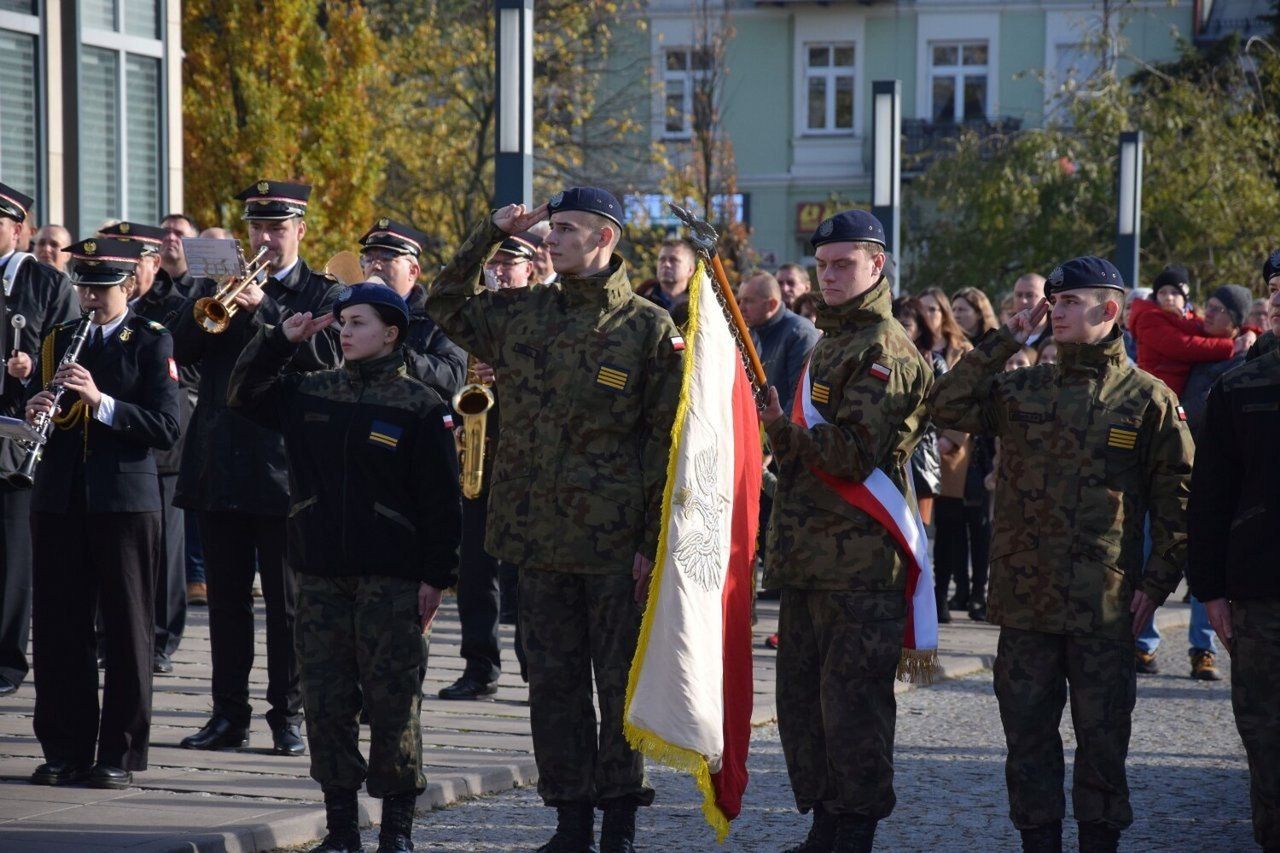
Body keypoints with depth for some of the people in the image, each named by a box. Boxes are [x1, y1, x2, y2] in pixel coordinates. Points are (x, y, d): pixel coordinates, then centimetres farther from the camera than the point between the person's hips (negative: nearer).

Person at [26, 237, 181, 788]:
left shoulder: (151, 341, -1)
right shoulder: (59, 340, 12)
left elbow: (166, 430, -11)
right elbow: (49, 425, 18)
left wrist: (101, 400, -21)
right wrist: (38, 413, -5)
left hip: (125, 500, -4)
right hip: (60, 500, 4)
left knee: (126, 629, 1)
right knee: (58, 626, 5)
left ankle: (121, 753, 7)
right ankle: (65, 748, 13)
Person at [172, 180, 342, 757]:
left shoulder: (323, 294, 4)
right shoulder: (217, 283, 14)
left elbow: (329, 354, -13)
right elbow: (179, 348, 3)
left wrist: (263, 309, -18)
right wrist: (208, 304, -13)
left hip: (283, 465, -3)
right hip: (219, 465, 3)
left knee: (287, 600, 1)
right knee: (226, 596, 7)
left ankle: (287, 715, 7)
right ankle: (228, 715, 13)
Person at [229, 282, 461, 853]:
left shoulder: (420, 405, -3)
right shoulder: (310, 393, 10)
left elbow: (441, 499, -4)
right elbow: (244, 395, 16)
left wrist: (437, 576, -8)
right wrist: (281, 339, 3)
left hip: (390, 578, -4)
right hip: (321, 574, 4)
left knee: (393, 701, -1)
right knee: (326, 699, 5)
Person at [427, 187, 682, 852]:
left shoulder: (649, 328, -4)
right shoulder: (520, 314, 9)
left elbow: (665, 440, -5)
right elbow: (446, 303, 24)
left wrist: (653, 539, -9)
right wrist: (491, 235, 10)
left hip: (615, 542, -4)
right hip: (539, 535, 4)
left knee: (620, 680, 3)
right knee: (552, 680, 8)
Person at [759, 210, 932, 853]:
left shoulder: (885, 350, -10)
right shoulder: (831, 342, 21)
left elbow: (856, 453, -20)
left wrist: (785, 430, -27)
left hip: (860, 557, -10)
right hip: (808, 555, 10)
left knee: (852, 702, -6)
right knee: (801, 697, 12)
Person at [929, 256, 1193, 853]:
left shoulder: (1148, 399, 0)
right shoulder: (1020, 388, 10)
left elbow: (1175, 497, 1)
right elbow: (947, 408, 0)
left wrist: (1157, 582, -5)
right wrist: (1003, 343, -2)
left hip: (1104, 602, -3)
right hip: (1024, 599, 3)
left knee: (1101, 737, 3)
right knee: (1027, 732, 7)